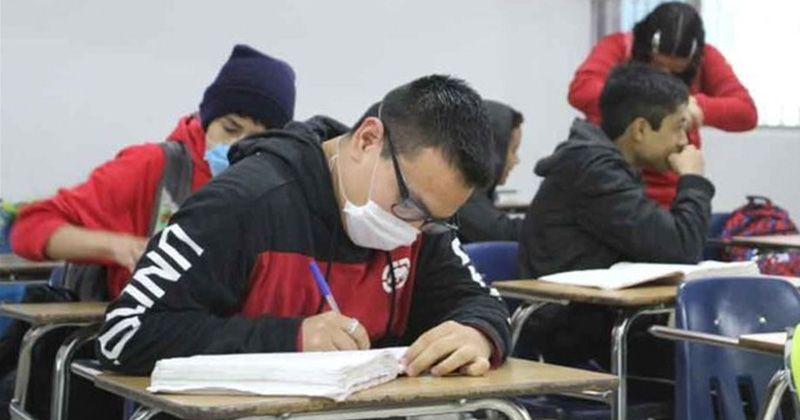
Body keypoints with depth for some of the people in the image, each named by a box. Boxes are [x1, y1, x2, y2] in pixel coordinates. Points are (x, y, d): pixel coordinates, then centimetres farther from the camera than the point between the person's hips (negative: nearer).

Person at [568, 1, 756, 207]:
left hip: (674, 196, 2)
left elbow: (746, 113, -9)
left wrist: (700, 106, -28)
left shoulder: (705, 58, -1)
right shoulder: (618, 47, -9)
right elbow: (581, 91, -27)